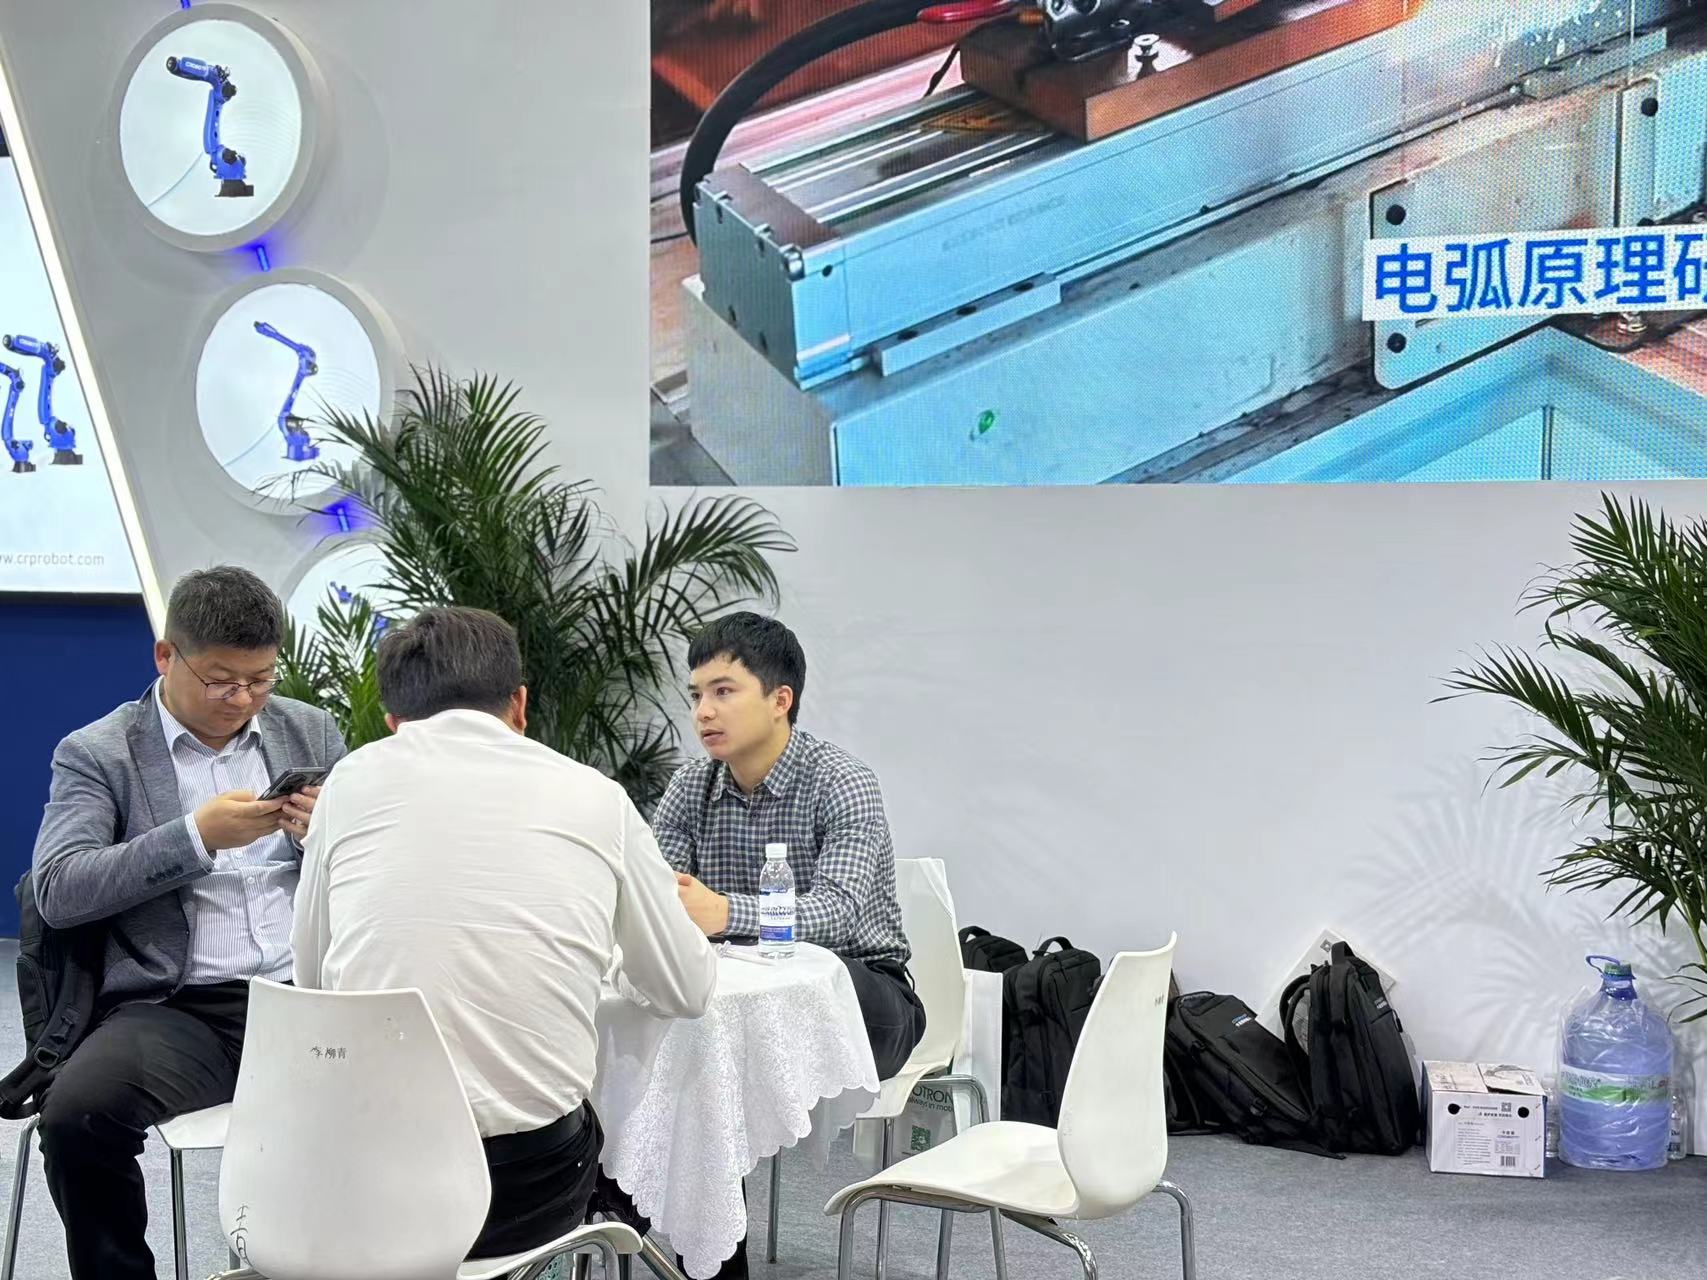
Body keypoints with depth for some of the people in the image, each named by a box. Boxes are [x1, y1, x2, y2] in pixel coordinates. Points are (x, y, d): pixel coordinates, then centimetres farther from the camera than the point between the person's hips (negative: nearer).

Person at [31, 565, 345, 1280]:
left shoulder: (311, 731, 16)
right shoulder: (96, 754, 6)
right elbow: (56, 893, -7)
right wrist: (197, 836, -15)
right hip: (177, 1007, -2)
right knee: (77, 1114, -31)